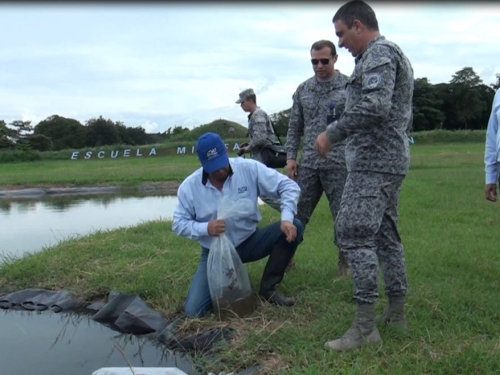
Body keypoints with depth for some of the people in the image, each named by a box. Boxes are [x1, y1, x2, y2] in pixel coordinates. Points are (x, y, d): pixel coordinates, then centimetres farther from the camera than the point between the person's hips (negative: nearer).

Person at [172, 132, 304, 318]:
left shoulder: (249, 168, -15)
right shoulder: (189, 186, -12)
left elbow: (288, 186, -14)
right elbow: (178, 224, -5)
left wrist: (287, 219, -31)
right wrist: (205, 228, -26)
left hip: (249, 242, 1)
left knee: (294, 226, -22)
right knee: (193, 310, -17)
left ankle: (268, 289, -7)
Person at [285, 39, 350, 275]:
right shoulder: (303, 89, 11)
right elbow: (294, 127, 13)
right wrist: (291, 156, 4)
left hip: (339, 164, -3)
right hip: (308, 164, 3)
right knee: (296, 214, 6)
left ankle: (345, 263, 20)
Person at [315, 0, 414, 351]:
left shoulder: (379, 52, -8)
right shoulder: (393, 54, 23)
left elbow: (375, 105, -24)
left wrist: (332, 133, -17)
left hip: (373, 161, -11)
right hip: (391, 160, 11)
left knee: (354, 235, -12)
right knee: (386, 235, 13)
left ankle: (365, 326, -10)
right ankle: (396, 313, 20)